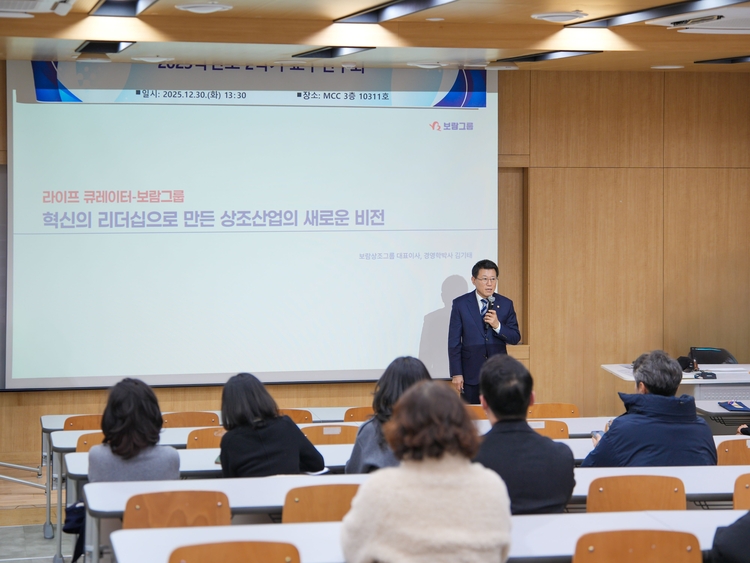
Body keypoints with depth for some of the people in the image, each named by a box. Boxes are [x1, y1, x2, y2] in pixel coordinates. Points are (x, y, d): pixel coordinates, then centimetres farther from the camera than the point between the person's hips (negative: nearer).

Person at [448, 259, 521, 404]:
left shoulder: (506, 304, 4)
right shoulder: (460, 304, -1)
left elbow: (515, 338, 3)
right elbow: (454, 341, -1)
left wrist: (497, 326, -15)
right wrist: (456, 374, -6)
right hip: (471, 374, -1)